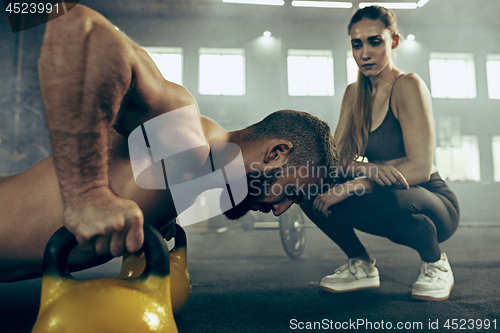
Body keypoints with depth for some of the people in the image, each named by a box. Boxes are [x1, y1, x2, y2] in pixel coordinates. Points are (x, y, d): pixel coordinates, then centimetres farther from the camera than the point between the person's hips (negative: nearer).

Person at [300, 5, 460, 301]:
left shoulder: (408, 86, -16)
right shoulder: (354, 93, 4)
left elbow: (420, 168, -23)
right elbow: (338, 158, -2)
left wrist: (351, 187, -28)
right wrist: (365, 169, -25)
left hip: (433, 204, -5)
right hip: (386, 198, 5)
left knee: (388, 200, -39)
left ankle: (436, 264, -4)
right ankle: (361, 266, 6)